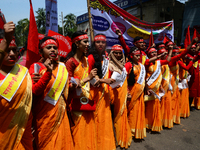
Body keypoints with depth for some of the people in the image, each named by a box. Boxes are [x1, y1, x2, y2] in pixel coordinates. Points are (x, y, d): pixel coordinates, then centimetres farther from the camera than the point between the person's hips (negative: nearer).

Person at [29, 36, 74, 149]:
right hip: (45, 115, -4)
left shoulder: (62, 66, 9)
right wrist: (48, 72, -27)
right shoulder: (36, 67, -5)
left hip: (61, 113, 4)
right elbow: (35, 91, -18)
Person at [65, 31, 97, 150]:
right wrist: (87, 78, -20)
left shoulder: (85, 60, 10)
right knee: (80, 132, 7)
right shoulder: (70, 62, -12)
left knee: (89, 130, 16)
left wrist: (93, 77, 3)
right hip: (78, 102, -6)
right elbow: (70, 86, -16)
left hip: (88, 100, 7)